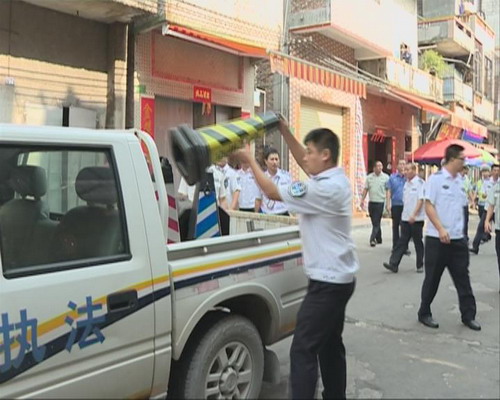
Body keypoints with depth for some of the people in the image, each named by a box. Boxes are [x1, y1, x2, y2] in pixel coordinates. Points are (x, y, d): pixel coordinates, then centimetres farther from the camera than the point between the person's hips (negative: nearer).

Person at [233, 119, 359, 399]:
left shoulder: (326, 188, -23)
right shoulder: (334, 180, 7)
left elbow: (273, 192, -18)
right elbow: (304, 162, 20)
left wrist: (250, 160, -8)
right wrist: (284, 130, 12)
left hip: (327, 281, -10)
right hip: (338, 278, 10)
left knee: (303, 349, -7)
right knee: (330, 344, 19)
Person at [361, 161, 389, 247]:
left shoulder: (386, 177, -2)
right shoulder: (369, 177, 7)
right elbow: (366, 189, 11)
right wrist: (362, 199, 3)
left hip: (380, 202, -4)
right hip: (371, 202, 4)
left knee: (376, 223, -7)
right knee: (374, 222, 11)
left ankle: (372, 239, -8)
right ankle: (379, 239, 23)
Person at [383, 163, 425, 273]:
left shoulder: (419, 182, -10)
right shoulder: (406, 183, 13)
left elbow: (421, 200, -16)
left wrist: (414, 215, -22)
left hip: (416, 219, -6)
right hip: (406, 218, 6)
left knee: (418, 242, 5)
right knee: (402, 241, 3)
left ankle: (420, 265, 16)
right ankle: (393, 264, -1)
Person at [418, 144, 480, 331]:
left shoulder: (460, 181, 10)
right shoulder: (435, 179, -9)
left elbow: (460, 208, 17)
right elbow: (429, 206, -13)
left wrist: (460, 230, 13)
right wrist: (441, 229, -23)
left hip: (457, 239, 6)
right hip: (437, 239, -6)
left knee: (463, 278, 9)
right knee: (432, 279, 5)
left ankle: (468, 315, 19)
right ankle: (424, 313, 19)